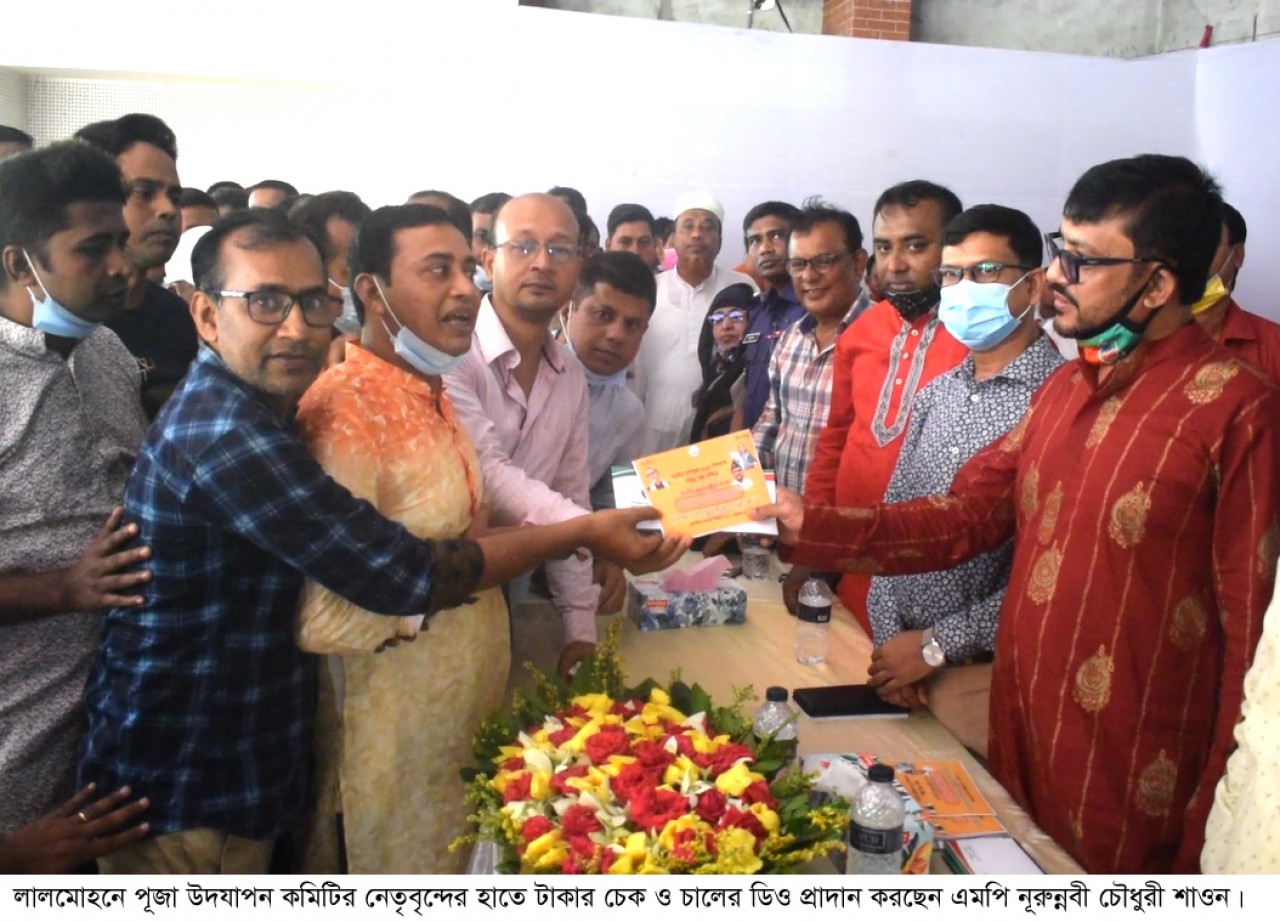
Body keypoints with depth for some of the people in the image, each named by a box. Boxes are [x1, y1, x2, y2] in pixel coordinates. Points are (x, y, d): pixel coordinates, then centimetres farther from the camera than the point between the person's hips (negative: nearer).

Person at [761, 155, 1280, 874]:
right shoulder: (1066, 388, 8)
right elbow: (969, 516, 6)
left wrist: (1213, 821, -10)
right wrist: (810, 526, -3)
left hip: (1132, 788, -6)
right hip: (1021, 748, 7)